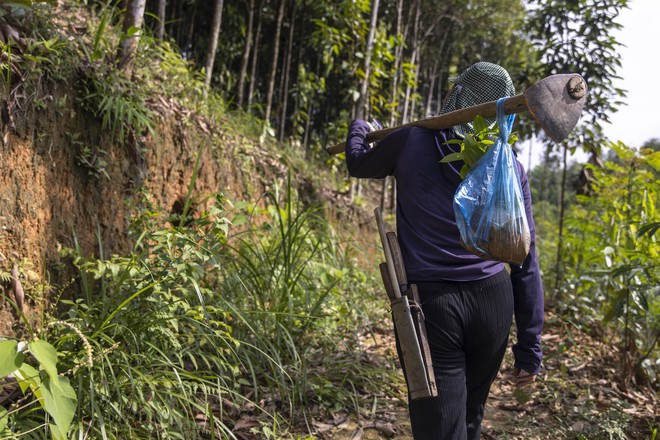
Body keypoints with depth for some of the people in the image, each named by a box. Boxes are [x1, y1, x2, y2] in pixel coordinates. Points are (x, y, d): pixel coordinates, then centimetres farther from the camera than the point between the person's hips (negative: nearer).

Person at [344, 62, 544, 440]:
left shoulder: (412, 141, -2)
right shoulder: (512, 170, 2)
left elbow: (359, 164, 19)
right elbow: (526, 264, 3)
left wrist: (358, 129, 41)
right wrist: (530, 345, 9)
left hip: (430, 303, -3)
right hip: (493, 301, 3)